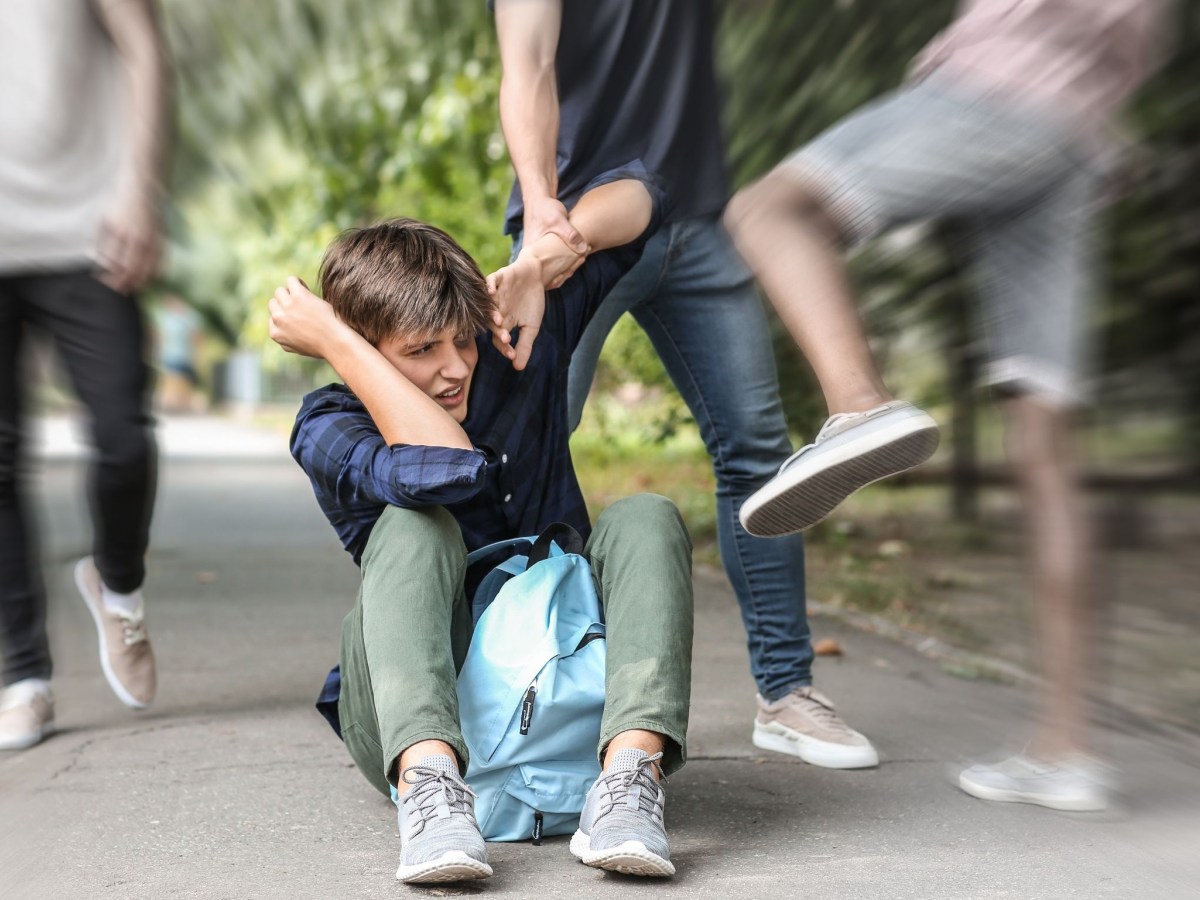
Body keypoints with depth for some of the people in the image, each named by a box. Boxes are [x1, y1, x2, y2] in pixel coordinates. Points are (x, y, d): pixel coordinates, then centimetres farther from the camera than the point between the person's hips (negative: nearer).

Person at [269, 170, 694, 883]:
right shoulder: (328, 429, -9)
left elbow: (634, 195, 5)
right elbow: (446, 470, -33)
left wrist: (554, 248, -15)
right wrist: (334, 340, -23)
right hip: (417, 717, -3)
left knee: (645, 517, -20)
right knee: (417, 525, -27)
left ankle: (631, 774, -40)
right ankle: (429, 785, -47)